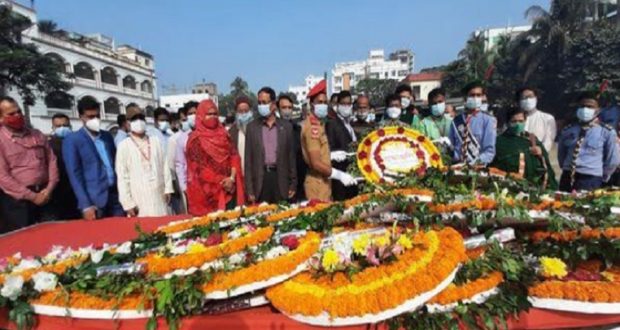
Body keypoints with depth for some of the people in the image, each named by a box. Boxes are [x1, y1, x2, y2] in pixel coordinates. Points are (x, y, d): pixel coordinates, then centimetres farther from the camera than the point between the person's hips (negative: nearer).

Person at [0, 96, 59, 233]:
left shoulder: (37, 135, 9)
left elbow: (51, 160, 9)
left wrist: (49, 188, -4)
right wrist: (32, 196, -12)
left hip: (44, 195, 4)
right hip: (17, 200, -4)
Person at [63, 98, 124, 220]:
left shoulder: (107, 136, 13)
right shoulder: (72, 140, -2)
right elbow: (74, 174, -6)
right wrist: (86, 205, -13)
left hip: (116, 196, 4)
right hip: (94, 201, -4)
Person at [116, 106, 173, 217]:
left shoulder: (156, 142, 9)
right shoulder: (124, 146, -1)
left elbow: (164, 166, 9)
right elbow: (122, 177, -2)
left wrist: (168, 189, 3)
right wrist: (128, 203, -5)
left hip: (159, 197, 3)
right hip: (138, 201, -3)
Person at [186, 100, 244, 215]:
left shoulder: (224, 134, 11)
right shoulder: (196, 139, -2)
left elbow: (234, 156, 5)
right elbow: (199, 167, -7)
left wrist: (232, 178, -10)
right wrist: (220, 182, -11)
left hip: (229, 187, 4)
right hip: (208, 190, -4)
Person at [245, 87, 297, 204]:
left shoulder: (286, 126, 5)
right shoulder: (252, 126, 4)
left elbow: (291, 155, 6)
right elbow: (249, 159, 3)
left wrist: (293, 184, 3)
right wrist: (249, 189, -2)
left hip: (280, 178, 0)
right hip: (260, 178, 0)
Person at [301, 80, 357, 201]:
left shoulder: (319, 123, 11)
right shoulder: (312, 127, -18)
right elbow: (316, 164, -22)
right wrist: (340, 175, -18)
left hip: (324, 181, 9)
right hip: (317, 183, -9)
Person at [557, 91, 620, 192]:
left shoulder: (607, 132, -2)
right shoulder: (567, 130, 6)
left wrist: (601, 179, 9)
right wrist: (567, 171, 14)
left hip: (590, 181, -3)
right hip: (567, 179, 3)